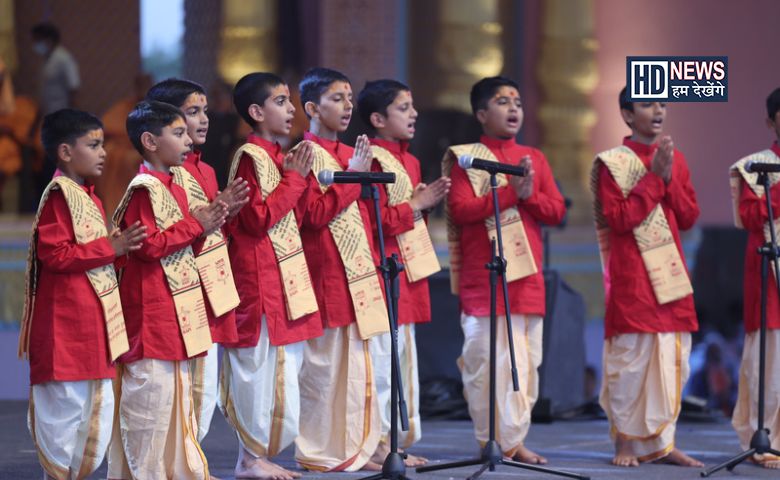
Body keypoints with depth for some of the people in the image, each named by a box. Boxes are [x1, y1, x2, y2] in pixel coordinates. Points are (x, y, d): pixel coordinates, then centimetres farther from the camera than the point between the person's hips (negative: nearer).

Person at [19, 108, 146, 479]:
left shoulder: (88, 197, 17)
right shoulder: (59, 196, -13)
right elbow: (56, 254, -20)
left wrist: (119, 247, 6)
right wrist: (110, 248, -18)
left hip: (93, 321, 10)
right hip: (65, 323, -10)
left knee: (98, 405, 11)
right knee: (64, 405, -4)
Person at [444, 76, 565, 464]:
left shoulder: (534, 158, 14)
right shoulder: (465, 157, 1)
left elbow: (556, 211, 8)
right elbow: (460, 209, -12)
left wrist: (530, 195, -11)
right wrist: (510, 192, -18)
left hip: (527, 276, 5)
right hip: (482, 278, -5)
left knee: (526, 361, 4)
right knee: (484, 359, -4)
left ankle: (514, 439, 11)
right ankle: (488, 441, 2)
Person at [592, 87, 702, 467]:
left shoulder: (675, 159, 14)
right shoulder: (612, 162, -2)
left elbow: (689, 217, 8)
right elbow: (619, 219, -12)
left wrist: (669, 178, -6)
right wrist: (653, 176, -13)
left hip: (671, 273, 5)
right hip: (631, 275, -5)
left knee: (672, 357, 3)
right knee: (631, 355, -7)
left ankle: (662, 442, 9)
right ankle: (625, 440, 1)